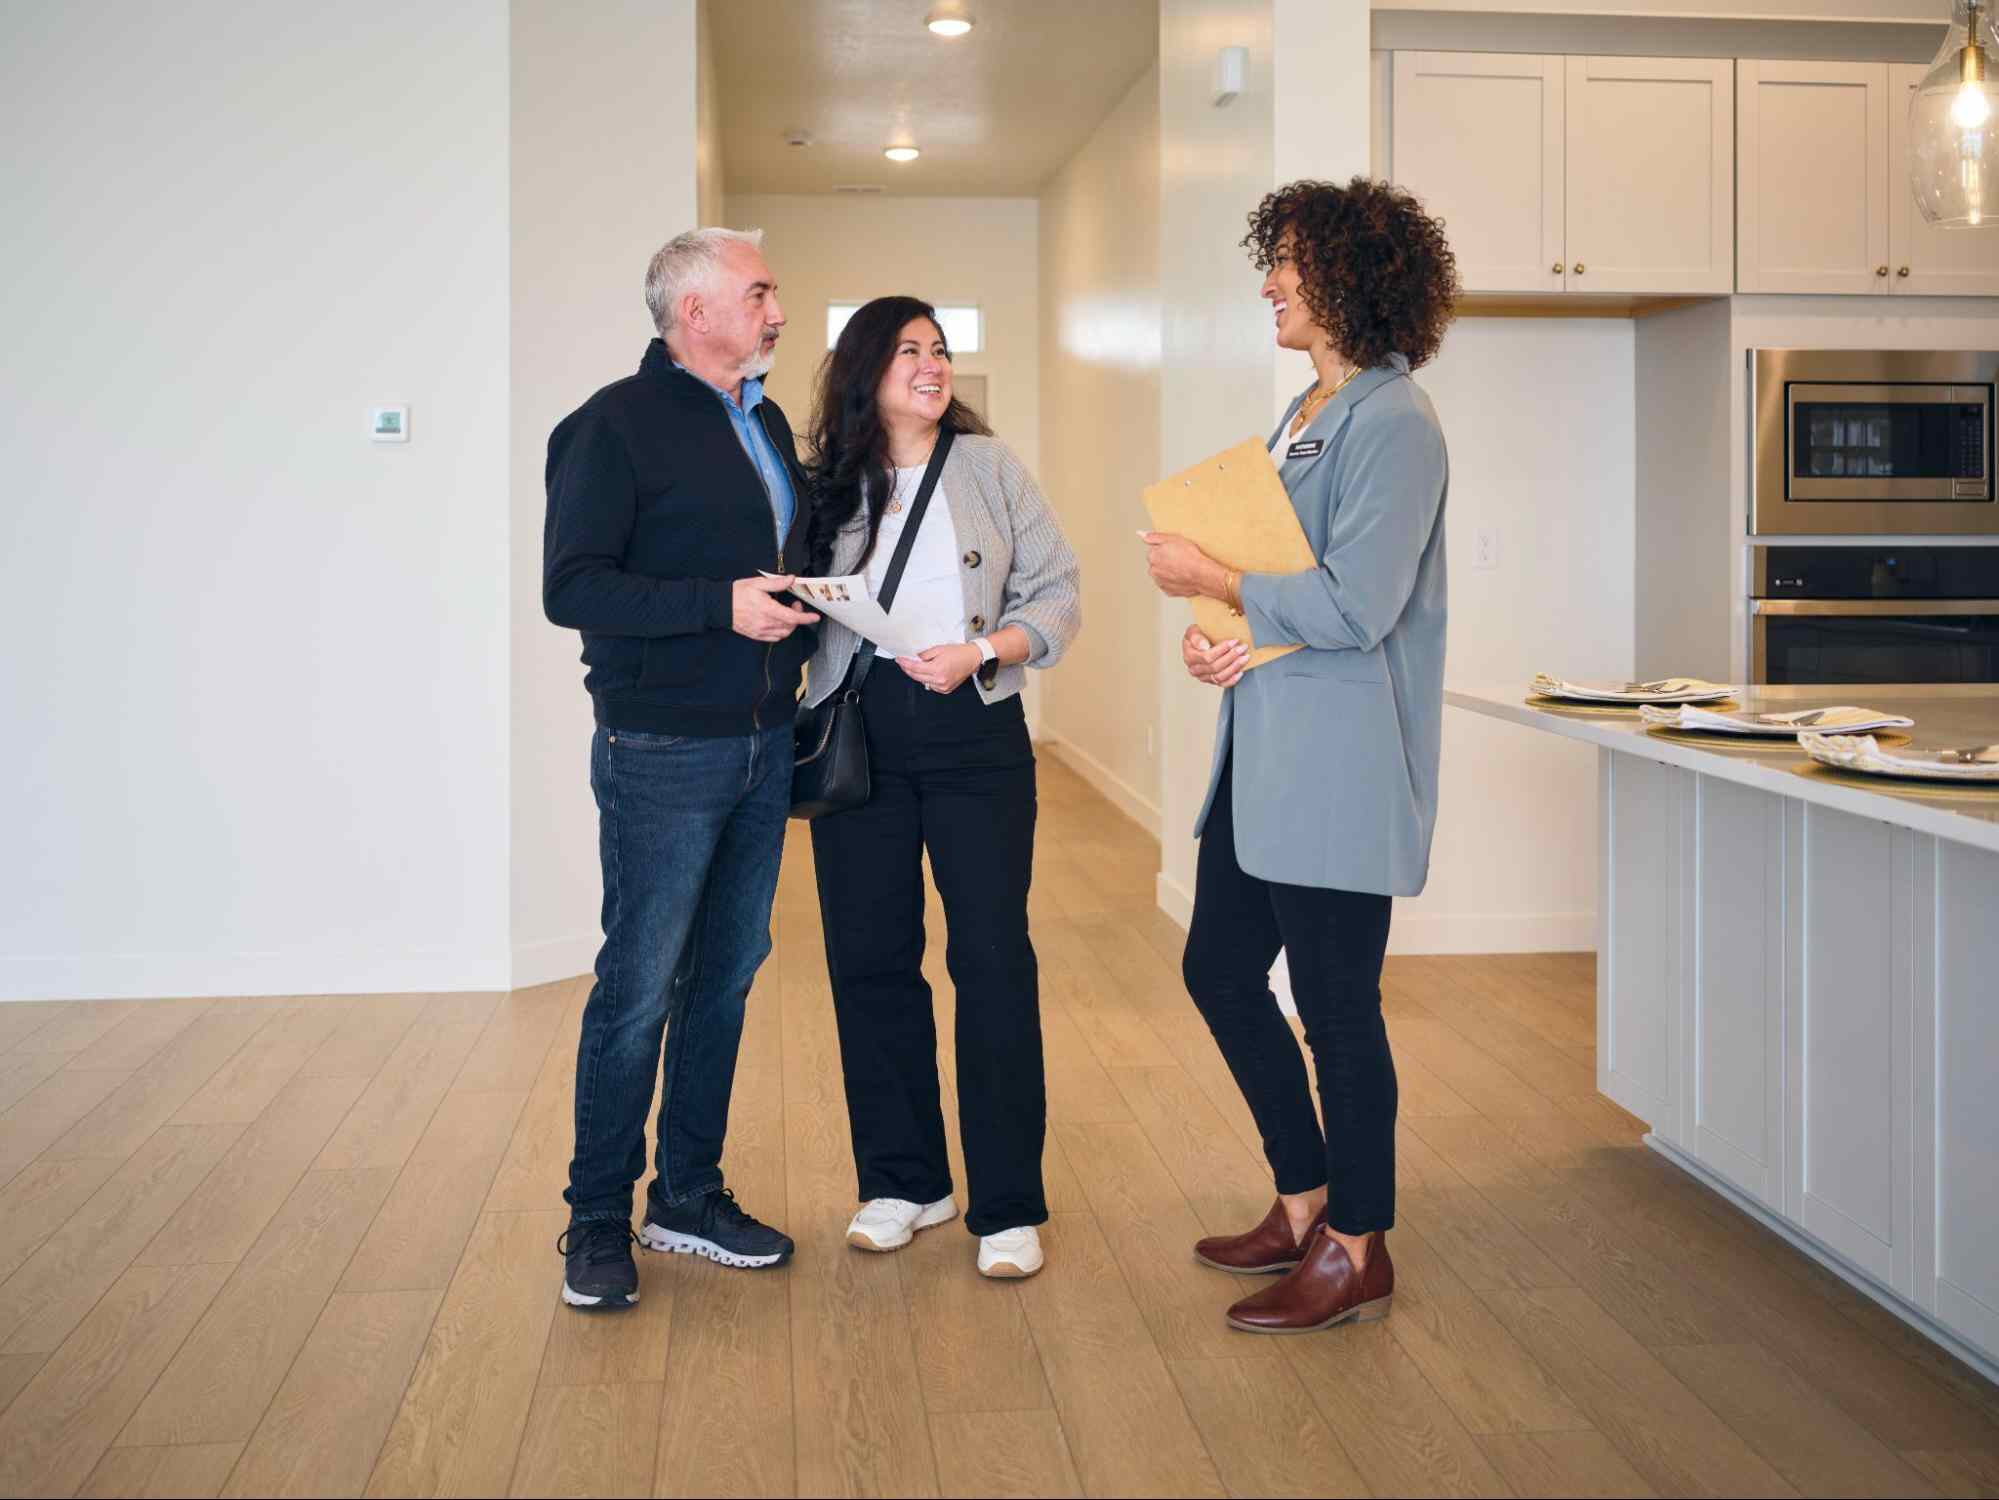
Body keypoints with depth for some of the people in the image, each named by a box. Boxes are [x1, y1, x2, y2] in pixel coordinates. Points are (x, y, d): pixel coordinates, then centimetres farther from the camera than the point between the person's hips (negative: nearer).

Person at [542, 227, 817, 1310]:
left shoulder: (765, 421, 16)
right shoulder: (615, 426, -9)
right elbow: (571, 587, -15)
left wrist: (801, 618, 4)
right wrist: (721, 606, -22)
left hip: (762, 745, 8)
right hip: (663, 752, -7)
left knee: (726, 975, 12)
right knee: (639, 988, -2)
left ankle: (689, 1196, 25)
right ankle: (597, 1222, 11)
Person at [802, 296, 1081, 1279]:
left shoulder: (989, 466, 4)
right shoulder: (828, 482, 7)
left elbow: (1057, 591, 2)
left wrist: (981, 651, -12)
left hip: (974, 729, -2)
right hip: (860, 734, 2)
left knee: (992, 957, -3)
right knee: (870, 957, 6)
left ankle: (1009, 1205, 7)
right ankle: (903, 1182, 21)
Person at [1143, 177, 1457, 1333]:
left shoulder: (1392, 425, -15)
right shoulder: (1304, 416, 15)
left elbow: (1353, 605, -22)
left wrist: (1212, 579, -13)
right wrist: (1211, 635, 0)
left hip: (1339, 768, -10)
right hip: (1265, 757, 10)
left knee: (1336, 1007, 0)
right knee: (1220, 970, 16)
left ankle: (1357, 1251, 17)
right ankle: (1306, 1204, 31)